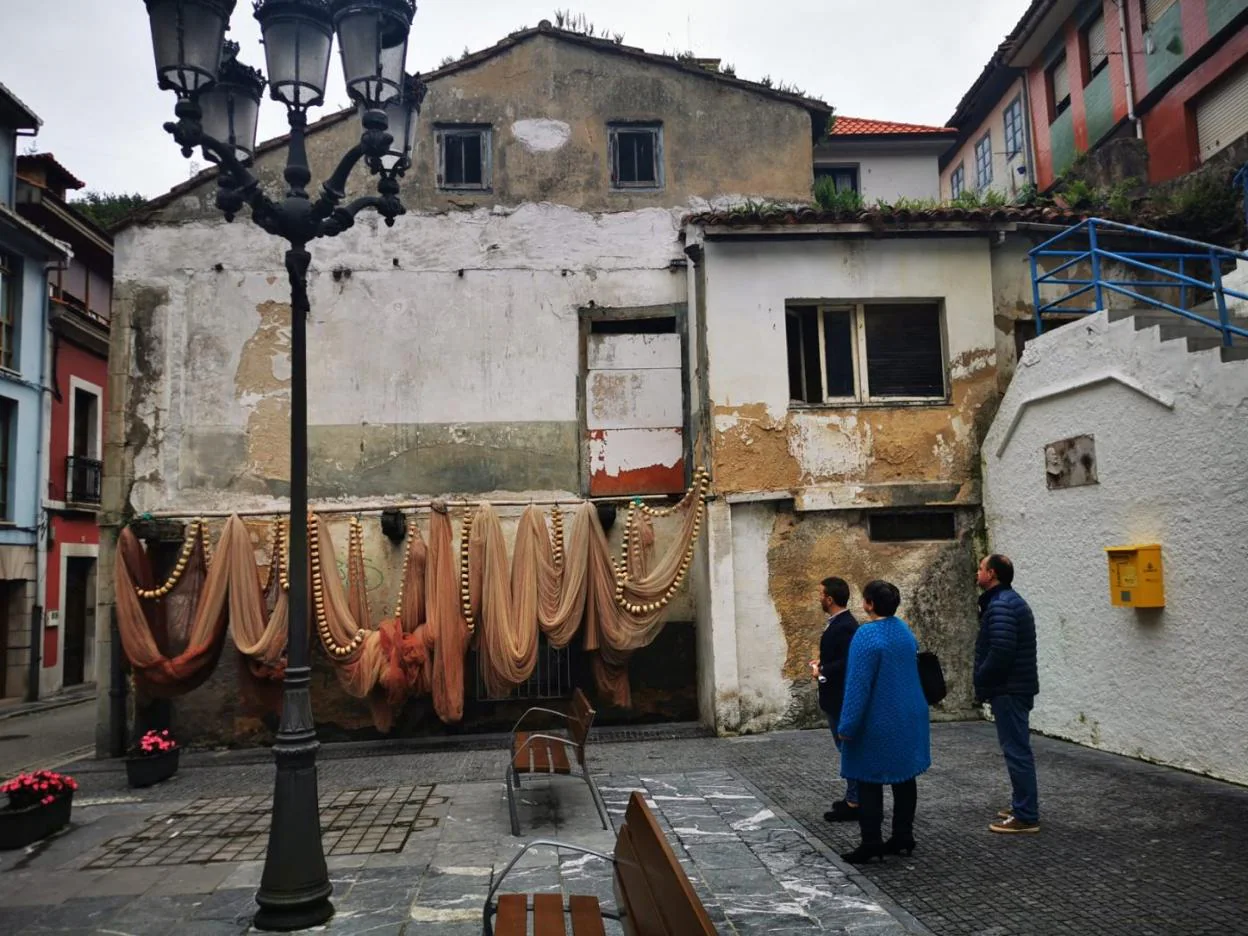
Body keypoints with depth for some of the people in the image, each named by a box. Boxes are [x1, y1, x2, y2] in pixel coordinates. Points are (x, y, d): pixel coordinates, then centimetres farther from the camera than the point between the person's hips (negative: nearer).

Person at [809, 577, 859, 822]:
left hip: (842, 699, -10)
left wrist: (823, 671, -19)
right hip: (838, 698, 10)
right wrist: (823, 662, 5)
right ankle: (854, 797, 26)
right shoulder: (839, 622, 10)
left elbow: (848, 662, -28)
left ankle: (854, 803, 6)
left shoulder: (844, 627, -22)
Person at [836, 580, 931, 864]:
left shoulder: (867, 635, -20)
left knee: (869, 781, 1)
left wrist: (847, 726, -15)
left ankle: (871, 844, 4)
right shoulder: (904, 630, 5)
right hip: (908, 720, 8)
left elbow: (858, 685, -20)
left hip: (878, 724, -8)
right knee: (904, 777, 14)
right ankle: (903, 837, 21)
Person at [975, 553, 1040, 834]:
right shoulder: (1010, 600, 16)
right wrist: (985, 684, 15)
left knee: (1016, 750, -6)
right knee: (1017, 749, 16)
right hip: (1016, 687, 11)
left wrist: (981, 682, -13)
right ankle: (1023, 807, 25)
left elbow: (1000, 652, -27)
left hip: (1008, 690, -11)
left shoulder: (1000, 605, -18)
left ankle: (1026, 816, -1)